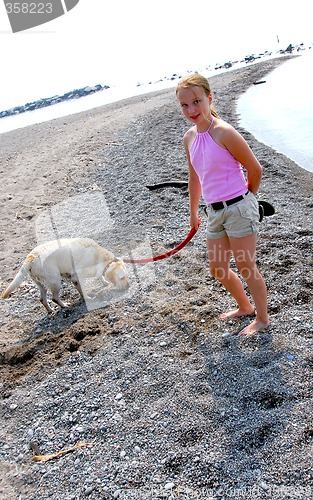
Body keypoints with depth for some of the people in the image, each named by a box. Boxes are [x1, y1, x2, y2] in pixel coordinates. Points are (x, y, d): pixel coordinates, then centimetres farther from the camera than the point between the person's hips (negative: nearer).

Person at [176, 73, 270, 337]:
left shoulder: (224, 132, -16)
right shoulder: (189, 137, 6)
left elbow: (255, 169, -8)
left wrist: (246, 198, 6)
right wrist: (194, 212, 25)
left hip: (238, 208, -7)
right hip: (215, 211, 8)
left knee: (246, 266, 4)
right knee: (218, 268, 16)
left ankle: (262, 318, 27)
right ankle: (245, 307, 41)